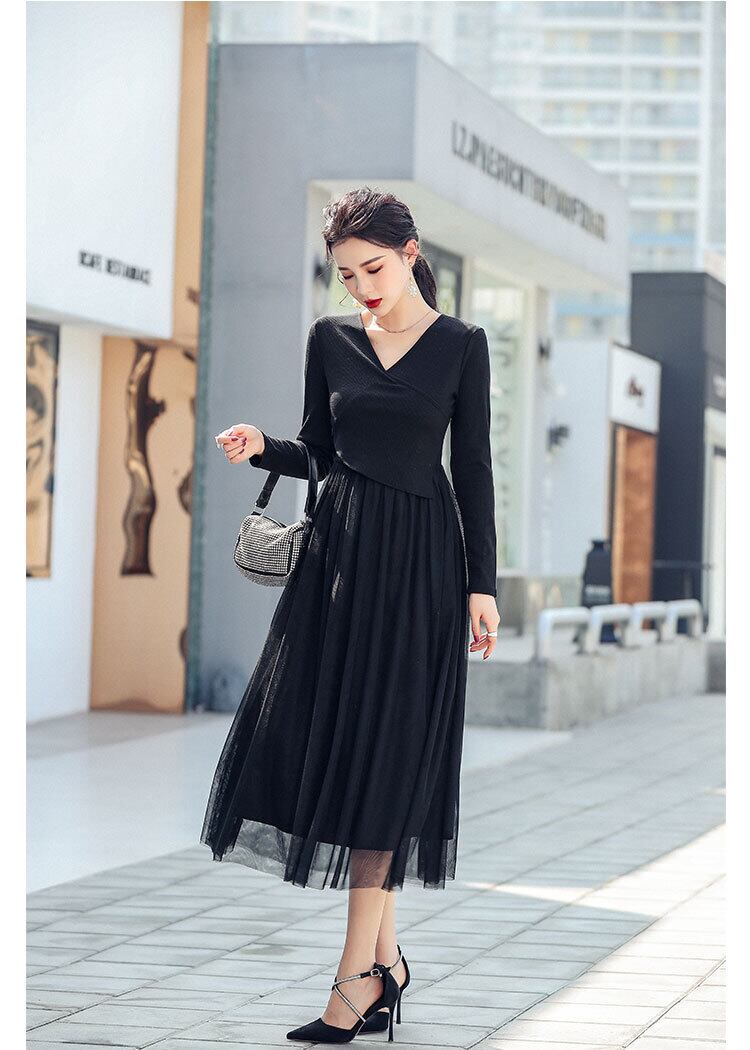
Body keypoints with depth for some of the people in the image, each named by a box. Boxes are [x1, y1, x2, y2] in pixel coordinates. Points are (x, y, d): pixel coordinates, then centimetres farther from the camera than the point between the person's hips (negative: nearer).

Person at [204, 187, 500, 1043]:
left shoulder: (460, 345, -1)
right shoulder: (331, 339, 7)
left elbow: (473, 467, 0)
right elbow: (318, 453, 13)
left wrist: (482, 584, -4)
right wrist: (262, 447, -8)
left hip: (419, 555, -4)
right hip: (340, 546, 4)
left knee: (383, 755, -5)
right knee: (325, 738, 0)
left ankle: (357, 977, -1)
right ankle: (386, 956, 11)